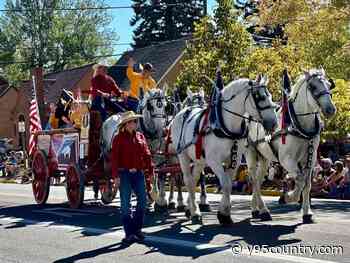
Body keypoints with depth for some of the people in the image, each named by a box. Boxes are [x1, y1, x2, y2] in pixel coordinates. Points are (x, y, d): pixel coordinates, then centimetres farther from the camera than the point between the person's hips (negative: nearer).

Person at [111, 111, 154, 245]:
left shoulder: (140, 136, 10)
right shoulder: (119, 138, -3)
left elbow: (147, 155, 10)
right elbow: (115, 157, -7)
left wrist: (150, 170, 2)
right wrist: (116, 175, -12)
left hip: (138, 173, 5)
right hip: (124, 174, -4)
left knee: (143, 200, 3)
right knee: (125, 203, 1)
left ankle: (137, 229, 18)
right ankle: (129, 233, 8)